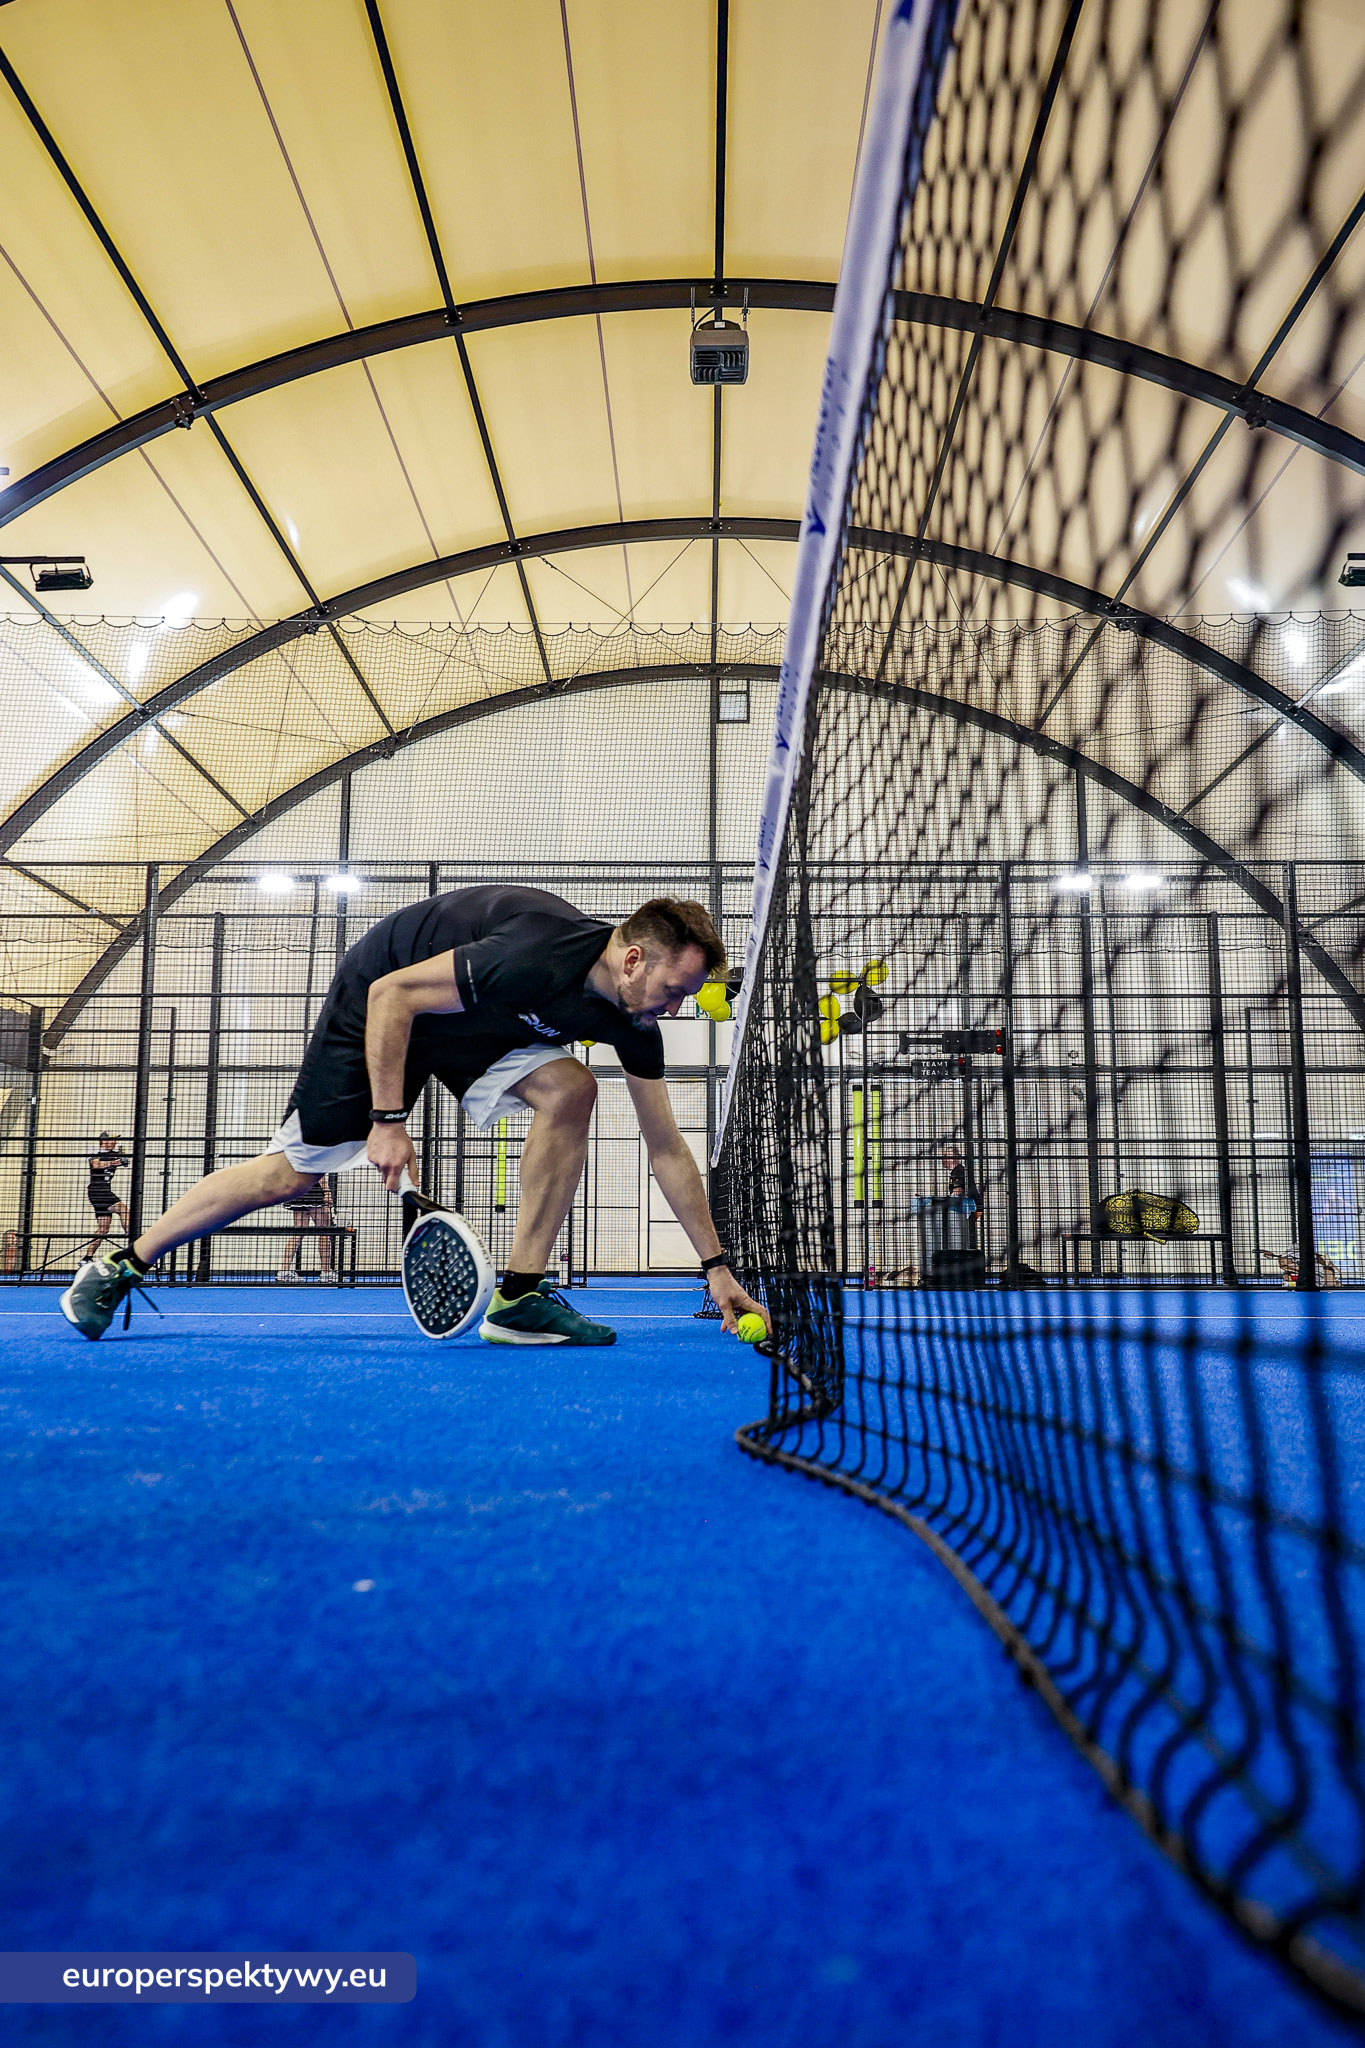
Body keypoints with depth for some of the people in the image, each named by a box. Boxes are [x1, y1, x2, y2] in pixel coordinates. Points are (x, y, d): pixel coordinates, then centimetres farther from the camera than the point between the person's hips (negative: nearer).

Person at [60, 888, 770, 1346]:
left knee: (569, 1090, -19)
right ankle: (120, 1267, 16)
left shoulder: (633, 1016, -14)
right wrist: (389, 1120, -28)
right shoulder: (535, 959, -37)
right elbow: (392, 993, -30)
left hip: (478, 1024, 6)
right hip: (378, 999, -6)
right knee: (293, 1171, -4)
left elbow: (666, 1148, -8)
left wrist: (716, 1267, -10)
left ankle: (518, 1295, -15)